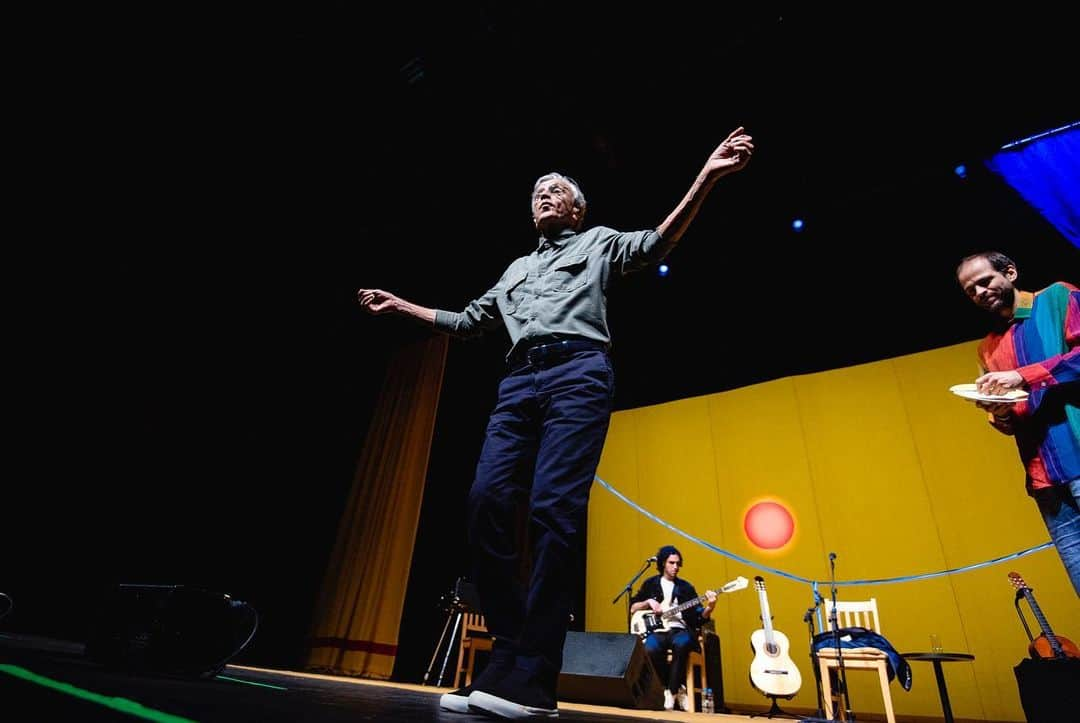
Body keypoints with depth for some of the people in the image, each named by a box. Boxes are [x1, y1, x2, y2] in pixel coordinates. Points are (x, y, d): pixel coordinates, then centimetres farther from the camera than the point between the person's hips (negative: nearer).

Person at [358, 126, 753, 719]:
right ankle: (509, 650, -2)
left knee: (553, 509, -17)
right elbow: (467, 322, 36)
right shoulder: (516, 269, 35)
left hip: (578, 371, -5)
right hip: (519, 381, 6)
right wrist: (401, 305, 38)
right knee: (488, 499, -11)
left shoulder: (598, 242, 23)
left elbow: (655, 244, 6)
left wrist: (705, 178, -7)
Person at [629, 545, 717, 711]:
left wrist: (709, 607, -14)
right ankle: (677, 689, -10)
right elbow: (632, 608, 14)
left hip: (680, 630, 0)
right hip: (657, 630, 0)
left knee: (681, 644, -37)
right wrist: (649, 602, -3)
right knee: (651, 649, -34)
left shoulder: (685, 587, 13)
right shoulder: (650, 584, 13)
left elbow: (699, 616, 5)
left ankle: (671, 690, -17)